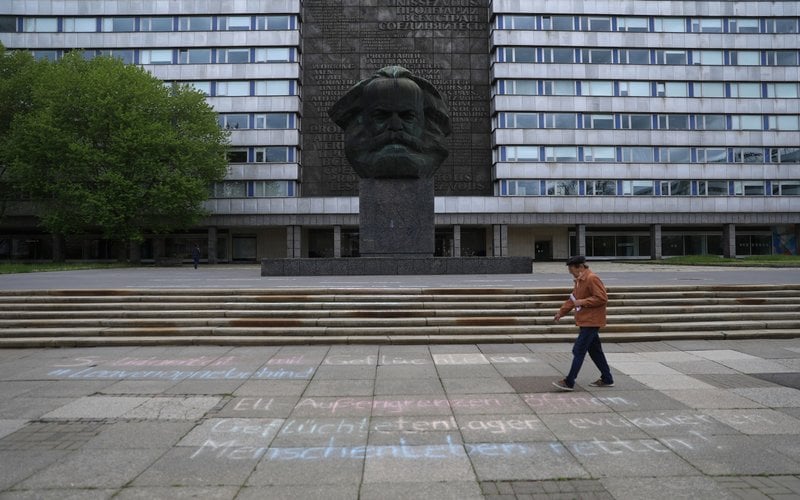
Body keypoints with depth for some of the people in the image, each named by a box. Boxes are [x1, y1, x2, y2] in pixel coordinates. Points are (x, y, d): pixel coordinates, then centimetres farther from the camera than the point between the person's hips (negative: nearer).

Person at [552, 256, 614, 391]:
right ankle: (607, 379, 25)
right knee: (595, 350, 15)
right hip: (586, 321, 10)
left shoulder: (592, 279, -17)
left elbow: (602, 298, -22)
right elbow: (573, 298, 20)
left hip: (591, 322, -10)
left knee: (578, 351, -8)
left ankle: (569, 382, -4)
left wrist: (583, 302, -21)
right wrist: (561, 312, 14)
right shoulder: (579, 280, 13)